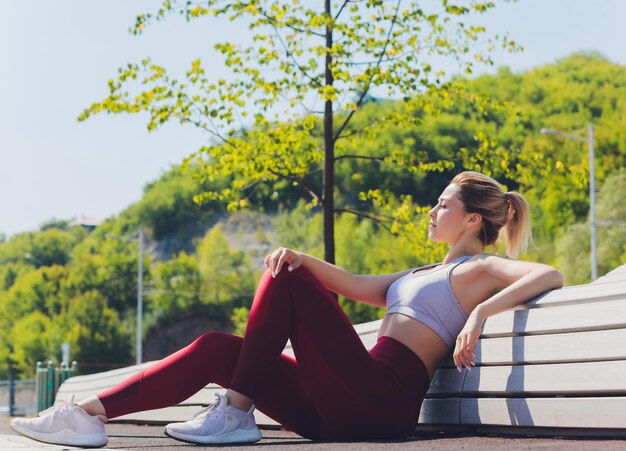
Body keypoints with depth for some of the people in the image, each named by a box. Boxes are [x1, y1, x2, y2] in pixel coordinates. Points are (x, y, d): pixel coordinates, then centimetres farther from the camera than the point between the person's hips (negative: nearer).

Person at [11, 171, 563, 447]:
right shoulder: (423, 274, 33)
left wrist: (480, 312, -20)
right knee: (219, 348, -4)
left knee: (288, 283, -8)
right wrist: (302, 258, 11)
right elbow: (354, 284, 28)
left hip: (382, 399, -8)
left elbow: (551, 275, -10)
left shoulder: (478, 269, 7)